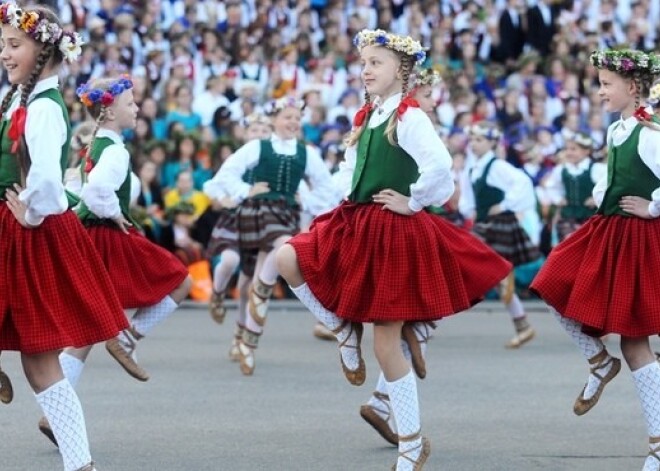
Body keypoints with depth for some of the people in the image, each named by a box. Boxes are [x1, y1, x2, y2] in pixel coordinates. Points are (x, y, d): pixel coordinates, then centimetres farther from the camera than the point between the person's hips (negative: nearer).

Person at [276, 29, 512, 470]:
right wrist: (352, 198, 11)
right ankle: (345, 332, 6)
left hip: (396, 233, -8)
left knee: (387, 346, -4)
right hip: (357, 226, 8)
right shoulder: (365, 118, 11)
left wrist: (412, 202, -16)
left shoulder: (409, 116, -14)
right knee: (288, 259, -12)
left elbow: (440, 166, -28)